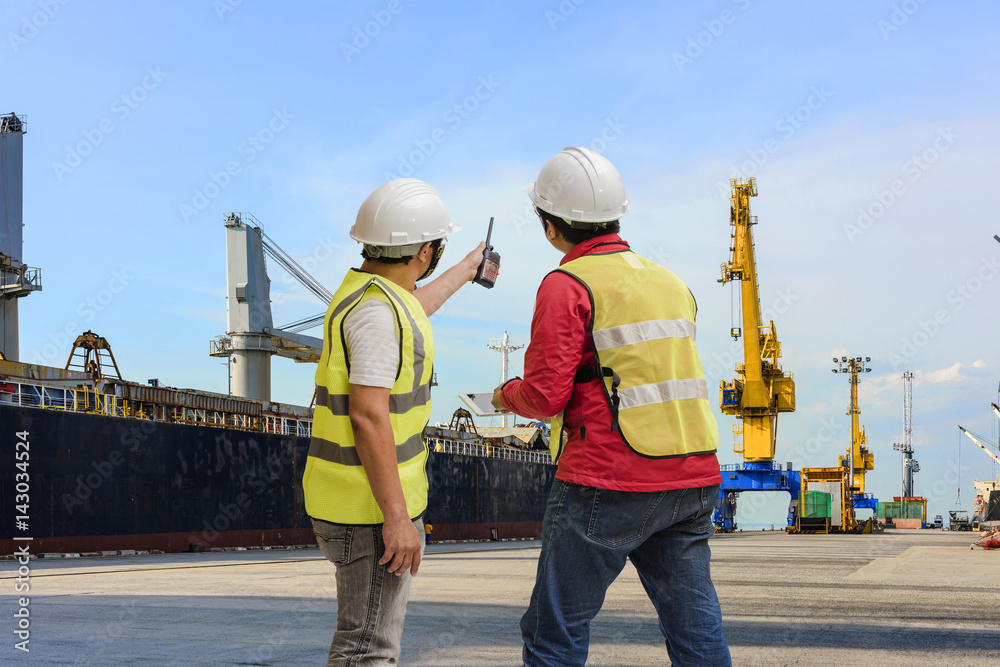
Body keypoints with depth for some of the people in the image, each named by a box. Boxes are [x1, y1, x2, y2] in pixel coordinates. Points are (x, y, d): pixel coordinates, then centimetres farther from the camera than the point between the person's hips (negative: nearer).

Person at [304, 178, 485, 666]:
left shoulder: (366, 291, 11)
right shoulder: (378, 310, -20)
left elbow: (413, 311, 35)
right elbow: (368, 416, -26)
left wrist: (467, 269, 51)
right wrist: (397, 517, -25)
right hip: (369, 505, -10)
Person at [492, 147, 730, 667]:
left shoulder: (568, 284, -7)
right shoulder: (671, 283, 14)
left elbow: (545, 394, -12)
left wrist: (507, 395, 9)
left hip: (609, 485, -7)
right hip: (692, 480, 7)